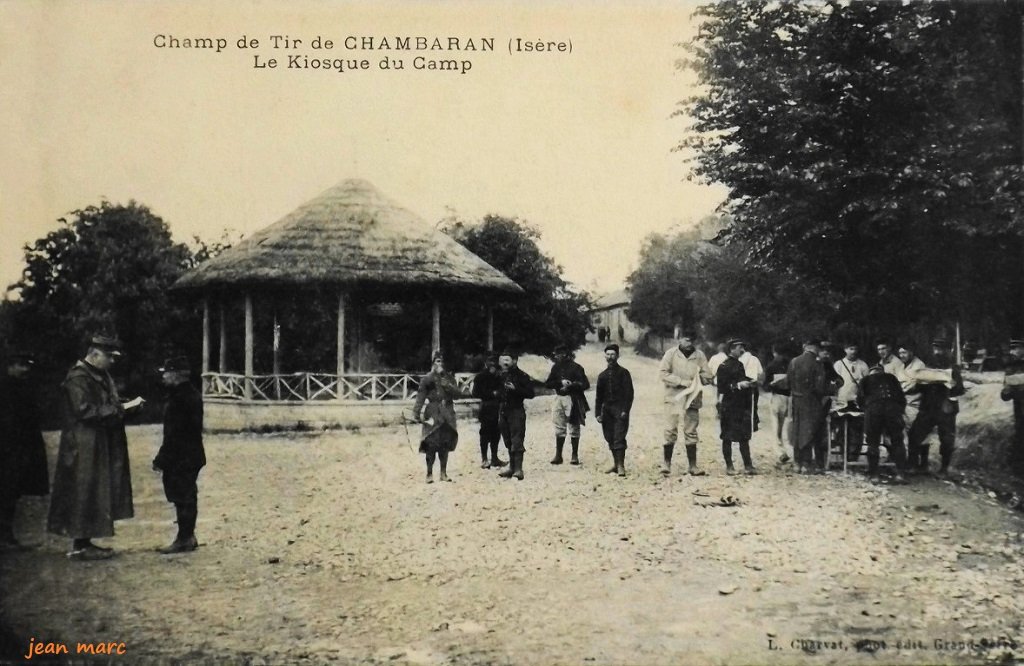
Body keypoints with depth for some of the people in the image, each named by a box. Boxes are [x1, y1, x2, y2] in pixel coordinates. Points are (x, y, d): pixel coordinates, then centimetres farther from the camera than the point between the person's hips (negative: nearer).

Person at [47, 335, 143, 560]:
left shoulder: (101, 376, 13)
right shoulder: (78, 378, -15)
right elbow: (86, 411, -21)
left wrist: (126, 406, 0)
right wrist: (122, 408, -20)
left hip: (100, 447, 9)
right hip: (84, 447, -9)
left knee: (96, 495, 11)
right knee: (84, 493, -4)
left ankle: (83, 542, 18)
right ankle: (80, 546, 2)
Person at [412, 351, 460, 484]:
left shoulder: (449, 377, 11)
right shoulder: (427, 378, 0)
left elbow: (456, 394, 4)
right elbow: (420, 397, -5)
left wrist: (447, 385, -11)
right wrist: (416, 413, -13)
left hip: (447, 414, 4)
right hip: (432, 414, -4)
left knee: (445, 444, 7)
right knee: (431, 444, -8)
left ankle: (443, 473, 15)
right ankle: (429, 474, 0)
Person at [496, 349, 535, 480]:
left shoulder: (522, 376, -8)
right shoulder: (502, 376, 13)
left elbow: (530, 393, -13)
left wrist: (515, 388, -22)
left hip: (516, 411, -7)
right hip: (503, 411, 7)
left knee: (517, 441, -9)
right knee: (508, 442, 10)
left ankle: (518, 469, -10)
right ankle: (512, 467, 17)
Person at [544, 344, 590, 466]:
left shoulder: (576, 368, -7)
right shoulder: (556, 367, 8)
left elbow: (585, 384, -9)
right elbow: (548, 383, 4)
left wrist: (570, 386, -19)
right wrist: (561, 382, -12)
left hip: (572, 399, -5)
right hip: (559, 398, 5)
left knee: (573, 428, 1)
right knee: (559, 428, 7)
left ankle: (575, 456, 8)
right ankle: (558, 455, 12)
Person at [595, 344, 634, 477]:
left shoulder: (623, 373, 2)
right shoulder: (602, 375, 14)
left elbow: (629, 393, -4)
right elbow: (599, 396, 16)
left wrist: (625, 410, -13)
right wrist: (598, 413, 7)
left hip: (620, 410, -5)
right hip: (607, 410, 5)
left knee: (619, 438, -12)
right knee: (610, 438, 7)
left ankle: (621, 466, -11)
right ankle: (615, 464, 17)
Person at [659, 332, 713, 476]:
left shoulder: (699, 355, 6)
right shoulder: (671, 353, 1)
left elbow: (708, 376, 5)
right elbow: (663, 373, -7)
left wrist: (695, 380, -13)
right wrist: (682, 381, -14)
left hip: (692, 398, 2)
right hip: (673, 398, -2)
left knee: (691, 433, 6)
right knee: (670, 431, -4)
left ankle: (693, 466, 10)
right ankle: (666, 464, 4)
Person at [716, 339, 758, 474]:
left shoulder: (740, 364, 14)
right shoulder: (724, 366, -9)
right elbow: (722, 388, -14)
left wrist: (749, 383, 5)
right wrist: (739, 385, -21)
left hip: (743, 406, 7)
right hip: (729, 407, -7)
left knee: (745, 436, 7)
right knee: (728, 437, 1)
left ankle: (748, 465, 11)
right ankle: (729, 466, 8)